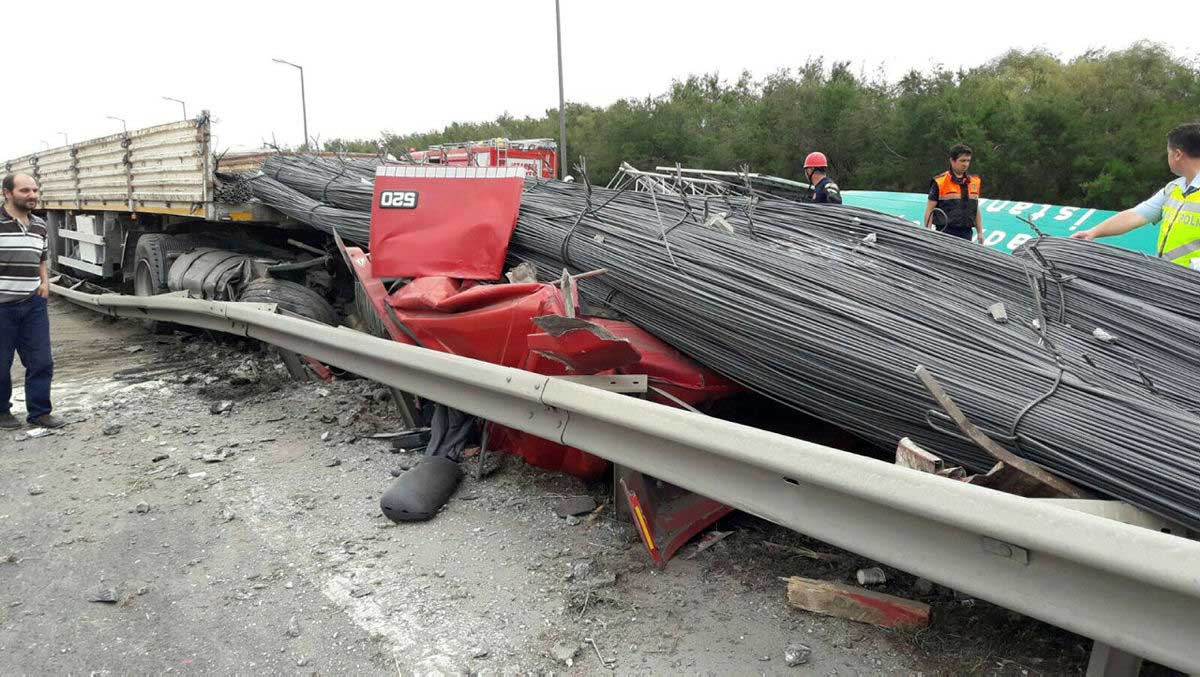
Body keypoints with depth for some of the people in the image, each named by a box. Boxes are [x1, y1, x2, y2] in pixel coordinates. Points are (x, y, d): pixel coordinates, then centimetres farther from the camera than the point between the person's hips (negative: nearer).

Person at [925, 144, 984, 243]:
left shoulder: (975, 182, 15)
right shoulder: (940, 182, -3)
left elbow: (976, 210, 21)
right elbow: (929, 210, -4)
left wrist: (980, 232, 16)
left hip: (966, 234, 5)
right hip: (946, 233, -5)